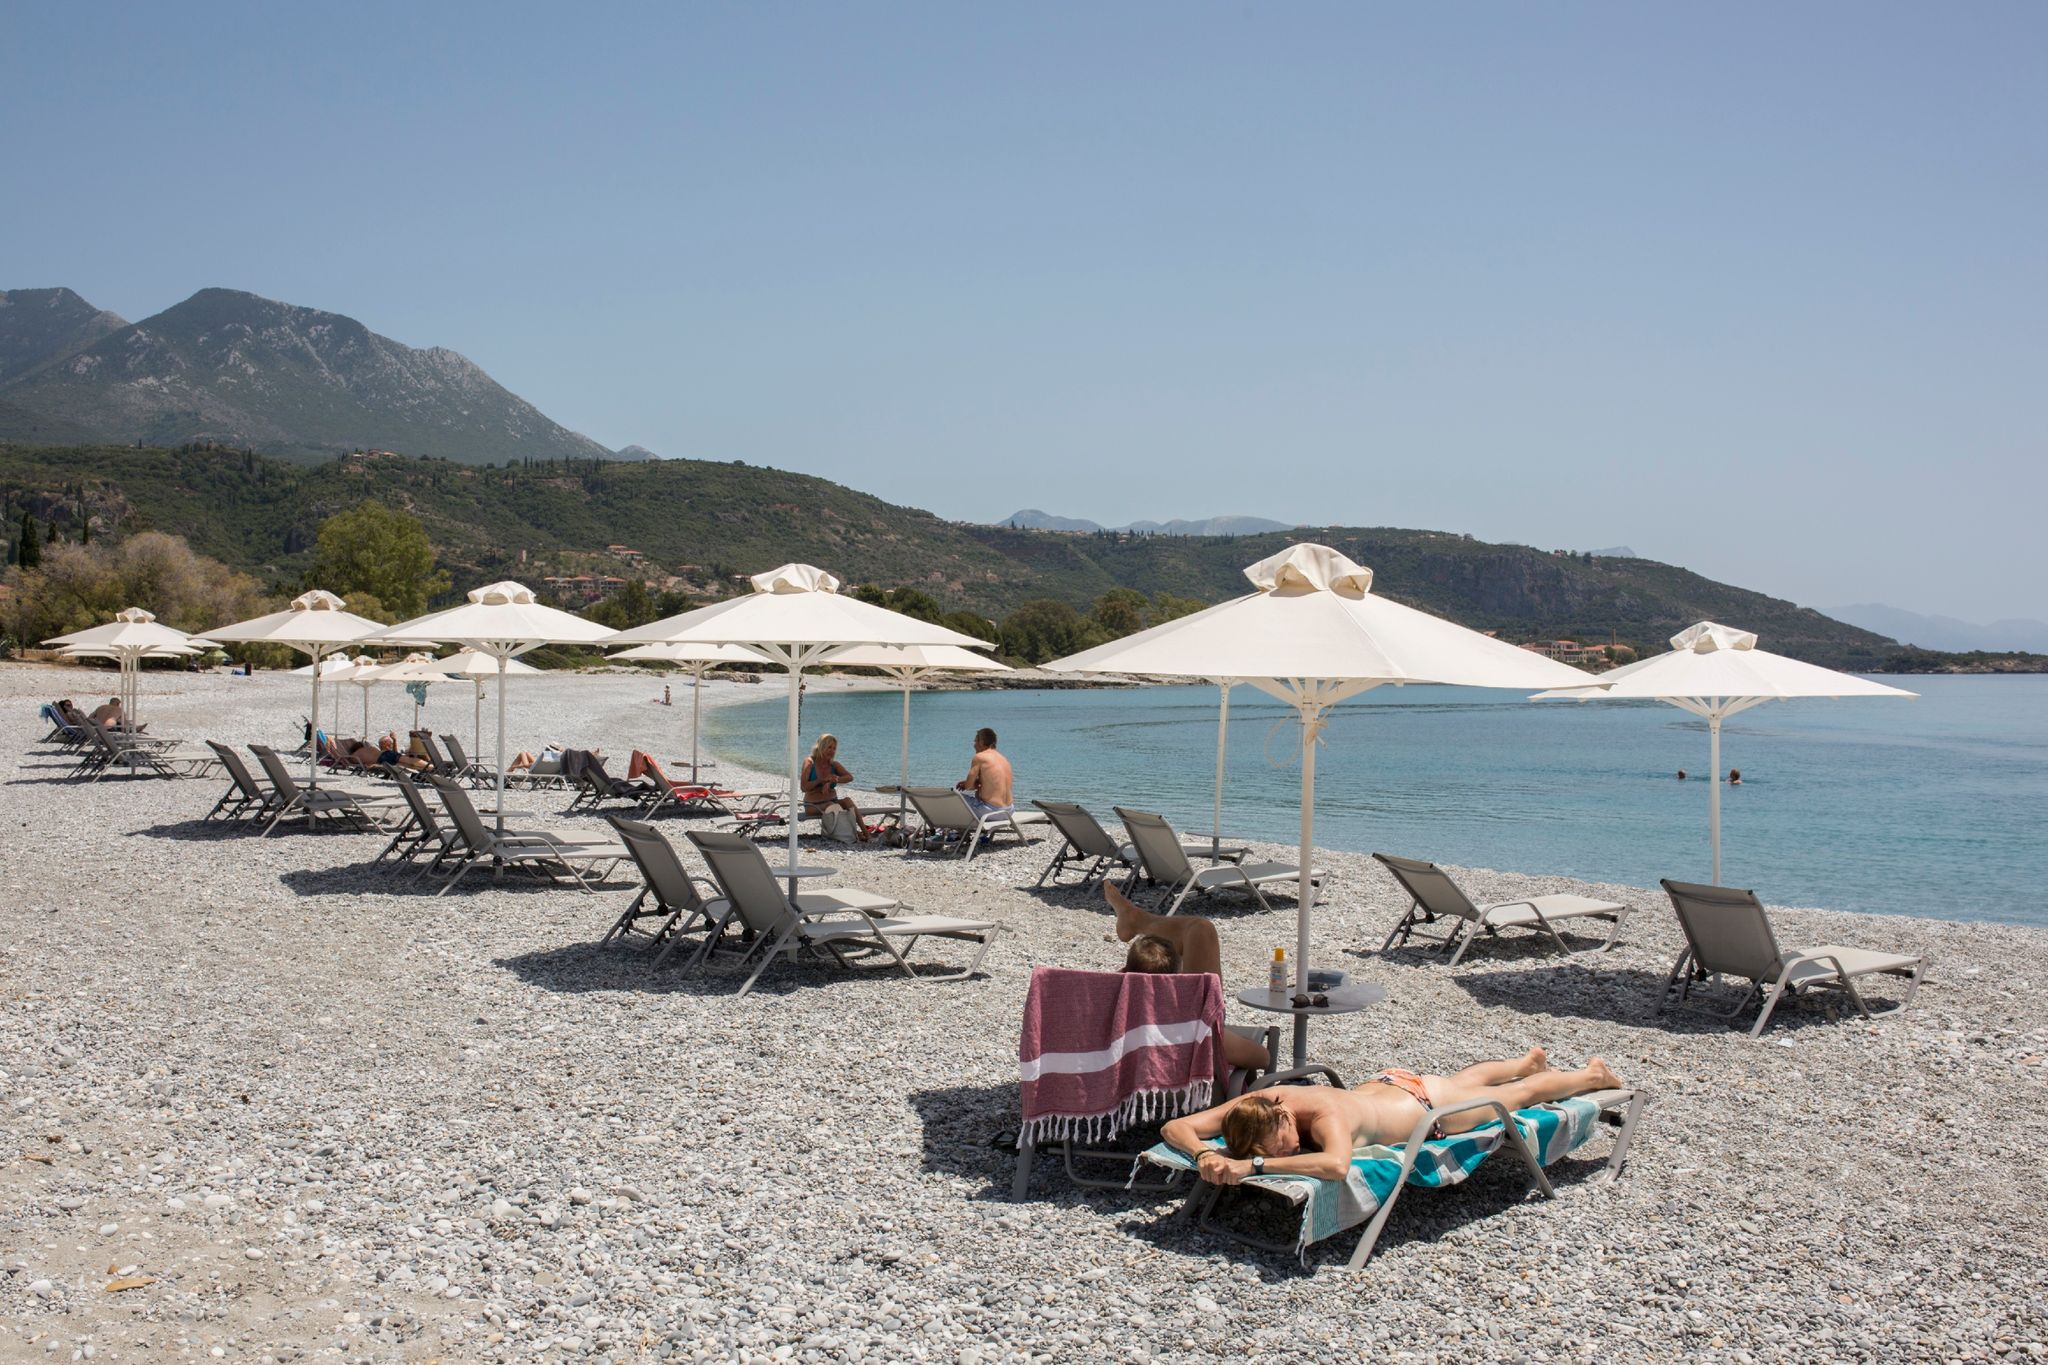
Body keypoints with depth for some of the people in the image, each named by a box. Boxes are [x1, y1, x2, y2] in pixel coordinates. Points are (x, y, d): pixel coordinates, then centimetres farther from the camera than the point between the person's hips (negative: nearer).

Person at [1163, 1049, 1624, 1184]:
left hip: (1426, 1104, -5)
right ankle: (1528, 1061, 67)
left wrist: (1251, 1165, -64)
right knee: (1463, 1079, 37)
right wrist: (1204, 1154, -52)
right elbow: (1174, 1127, -32)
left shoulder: (1324, 1113, -46)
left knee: (1518, 1095, 25)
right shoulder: (1252, 1104, -31)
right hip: (1383, 1083, 5)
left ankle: (1593, 1074, 53)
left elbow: (1336, 1164, -65)